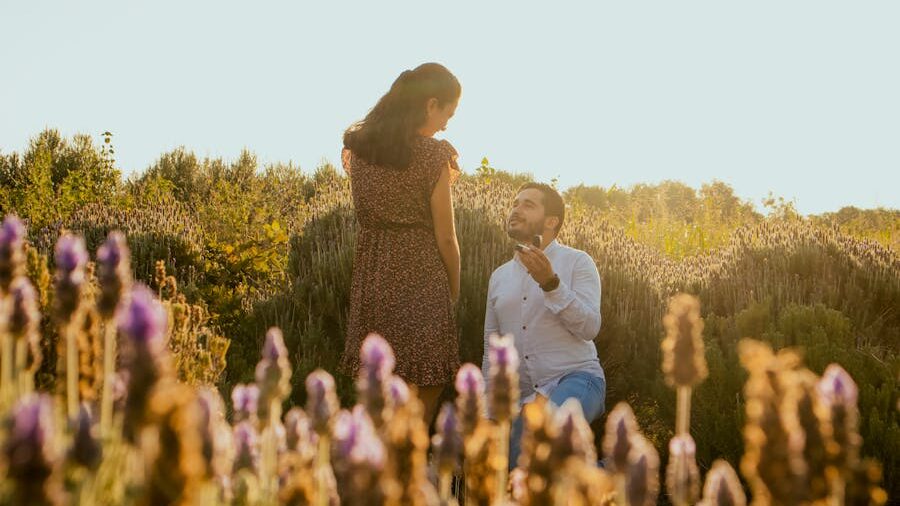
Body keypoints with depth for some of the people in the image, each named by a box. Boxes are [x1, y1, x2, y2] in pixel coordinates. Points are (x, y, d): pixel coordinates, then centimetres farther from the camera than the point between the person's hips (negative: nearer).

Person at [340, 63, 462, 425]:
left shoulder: (358, 144, 6)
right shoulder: (433, 154, -10)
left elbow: (364, 213, 10)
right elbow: (446, 237, -6)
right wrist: (454, 291, 6)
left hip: (371, 276, 6)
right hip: (421, 280, -6)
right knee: (426, 389, 3)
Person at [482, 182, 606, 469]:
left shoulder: (577, 262, 1)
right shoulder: (499, 276, 16)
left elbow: (589, 327, -13)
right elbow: (492, 348, 19)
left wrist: (550, 283, -24)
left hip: (575, 380, -6)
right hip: (523, 392, 6)